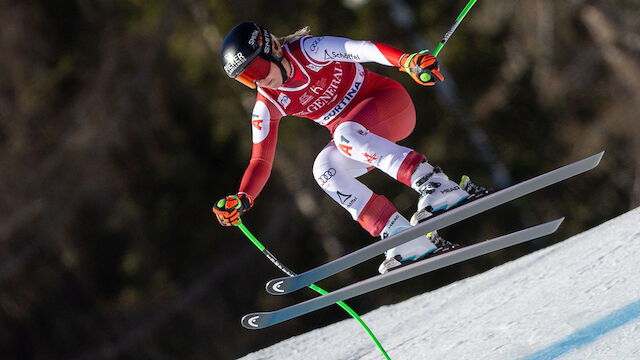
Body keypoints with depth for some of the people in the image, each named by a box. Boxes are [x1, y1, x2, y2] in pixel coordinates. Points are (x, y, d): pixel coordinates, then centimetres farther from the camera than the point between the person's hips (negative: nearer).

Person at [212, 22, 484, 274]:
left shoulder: (308, 51, -19)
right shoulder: (267, 106, -3)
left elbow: (363, 49, -32)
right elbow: (260, 161, -1)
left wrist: (408, 61, -50)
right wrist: (242, 200, -20)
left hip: (388, 100, -6)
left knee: (345, 134, -34)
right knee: (323, 168, -23)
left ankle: (439, 187, -41)